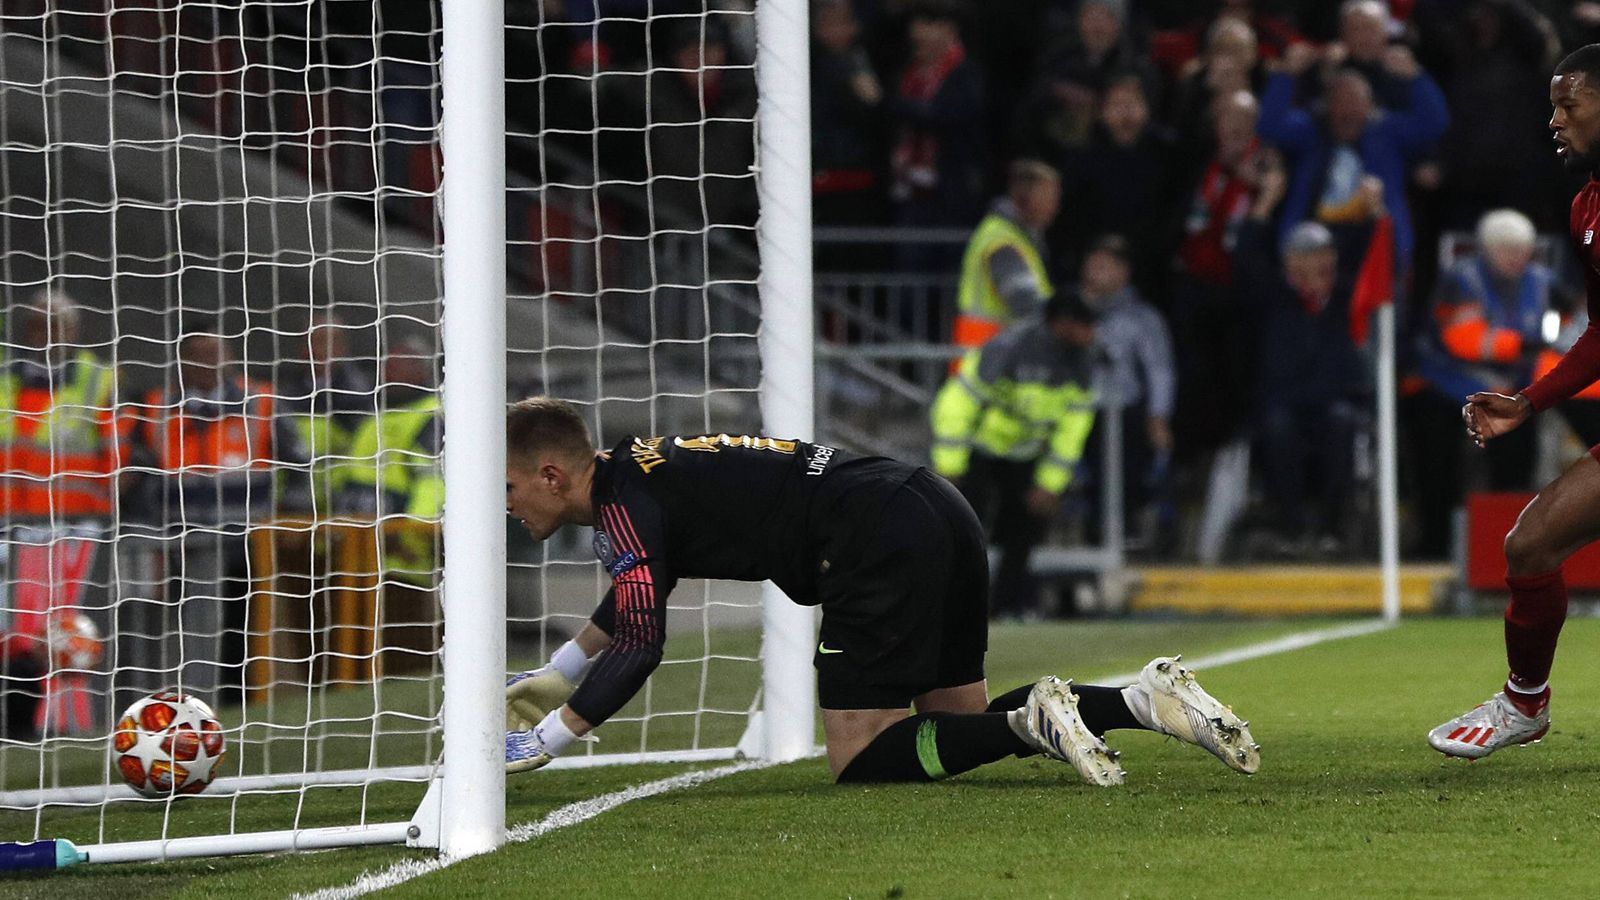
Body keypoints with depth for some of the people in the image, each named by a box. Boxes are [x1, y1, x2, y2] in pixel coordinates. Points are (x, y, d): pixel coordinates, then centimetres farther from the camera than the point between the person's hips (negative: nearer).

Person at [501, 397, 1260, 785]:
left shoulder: (622, 504, -6)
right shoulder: (635, 472, 23)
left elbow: (638, 648, -14)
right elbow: (636, 595, 43)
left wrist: (540, 744, -6)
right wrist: (556, 673, 48)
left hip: (880, 541, -9)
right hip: (937, 510, 9)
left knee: (859, 758, -5)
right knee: (961, 725, 16)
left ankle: (1031, 723, -18)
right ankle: (1148, 699, 2)